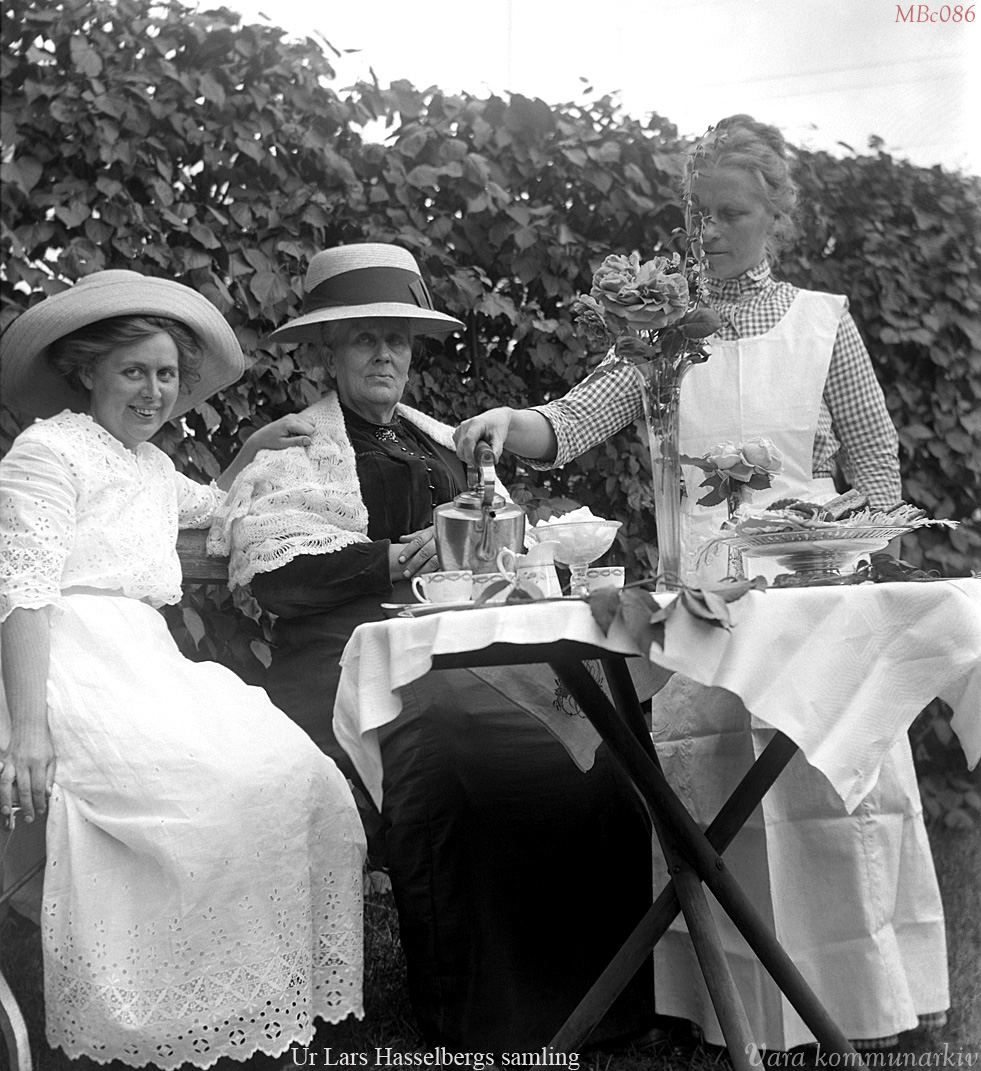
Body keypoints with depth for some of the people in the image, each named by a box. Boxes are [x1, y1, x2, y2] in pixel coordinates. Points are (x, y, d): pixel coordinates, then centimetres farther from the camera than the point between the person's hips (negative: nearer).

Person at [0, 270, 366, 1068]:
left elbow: (209, 509, 51)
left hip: (148, 667, 8)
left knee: (296, 776, -15)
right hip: (74, 670, -8)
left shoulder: (151, 464, 25)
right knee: (228, 786, -30)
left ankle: (268, 1004, -13)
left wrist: (253, 453, 36)